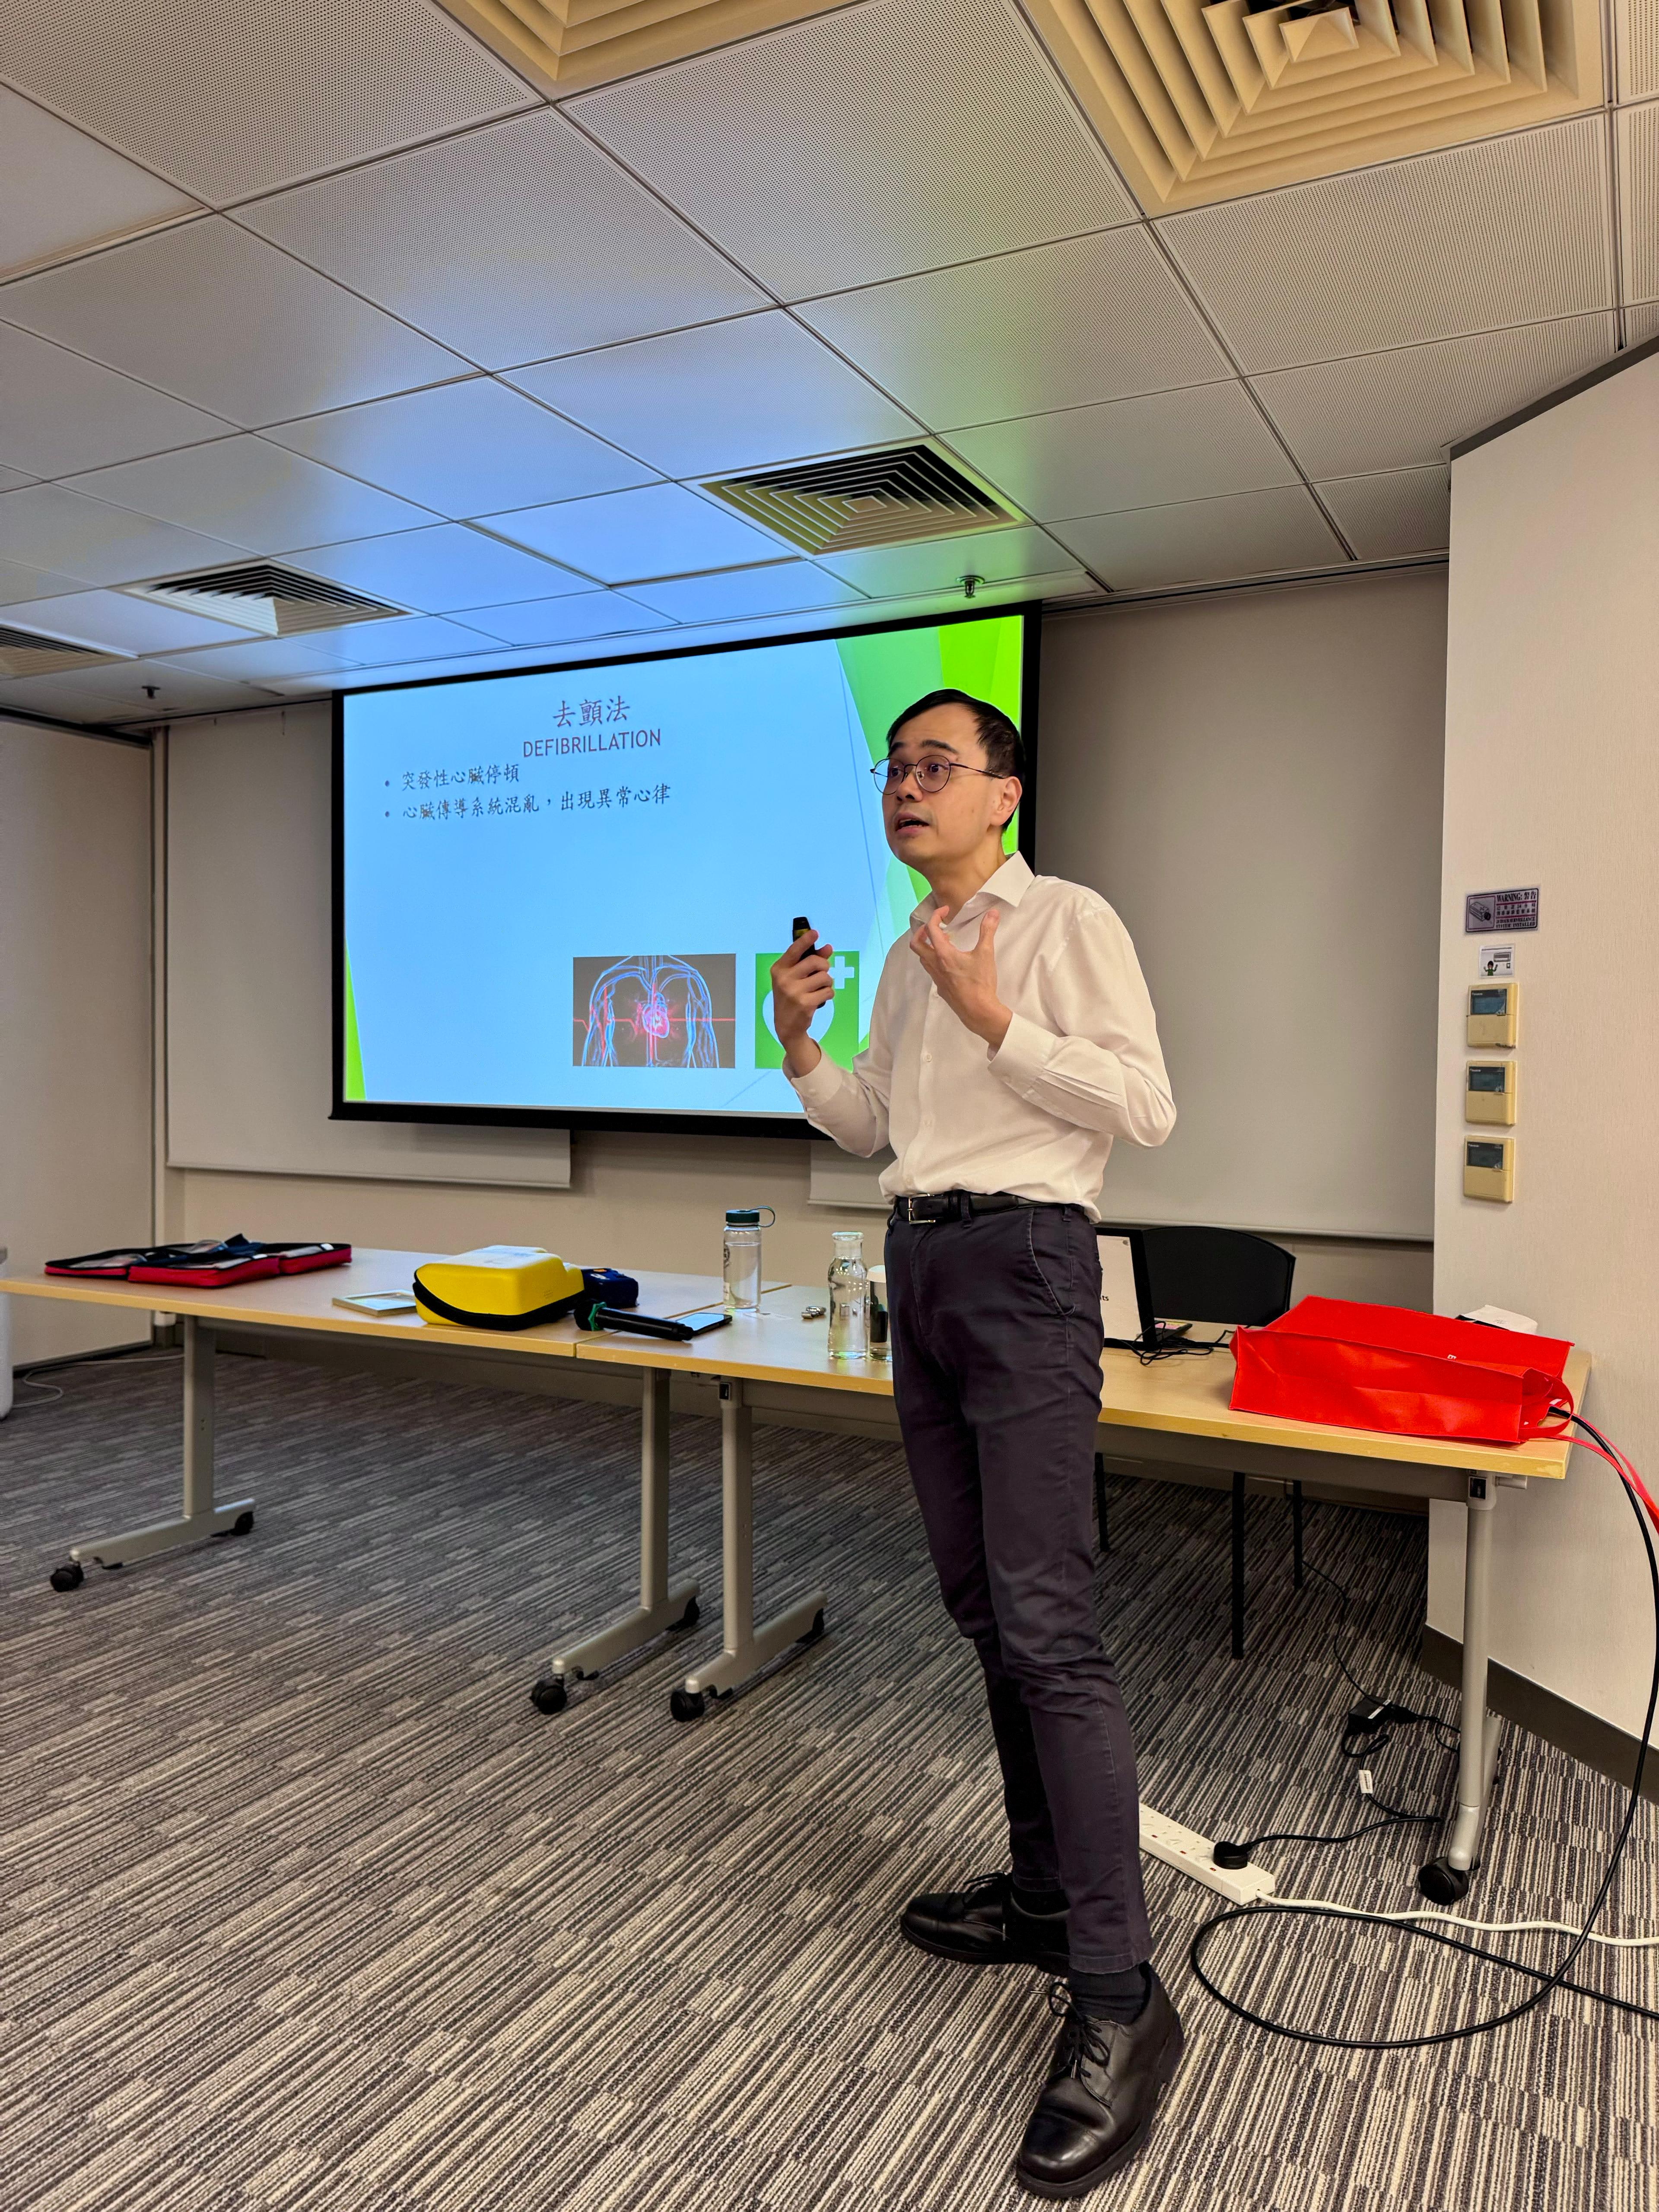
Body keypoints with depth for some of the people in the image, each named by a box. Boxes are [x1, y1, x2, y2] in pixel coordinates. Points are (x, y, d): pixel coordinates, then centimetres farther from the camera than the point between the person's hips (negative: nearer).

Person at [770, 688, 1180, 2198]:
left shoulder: (1068, 922, -4)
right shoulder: (909, 956, 18)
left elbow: (1145, 1105, -12)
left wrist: (994, 1022, -16)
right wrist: (801, 1048, 6)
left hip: (1022, 1255, -8)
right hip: (920, 1264, 8)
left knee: (1047, 1624, -13)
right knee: (984, 1610, 12)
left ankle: (1119, 2000, -5)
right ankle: (1047, 1891, 25)